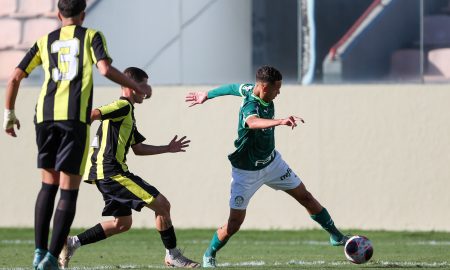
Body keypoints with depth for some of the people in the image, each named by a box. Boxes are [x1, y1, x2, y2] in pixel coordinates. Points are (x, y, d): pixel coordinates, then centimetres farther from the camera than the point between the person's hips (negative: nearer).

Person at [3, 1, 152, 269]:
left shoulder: (45, 41, 19)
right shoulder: (91, 36, 9)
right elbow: (105, 69, -7)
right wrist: (138, 87, 5)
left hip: (46, 116, 4)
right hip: (75, 117, -4)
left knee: (49, 184, 17)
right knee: (69, 189, -1)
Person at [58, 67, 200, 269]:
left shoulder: (127, 112, 24)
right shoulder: (123, 106, -7)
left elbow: (138, 148, 30)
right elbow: (92, 115, -21)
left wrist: (168, 149, 32)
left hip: (106, 174, 10)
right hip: (111, 171, -10)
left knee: (122, 223, 16)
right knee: (162, 205, -7)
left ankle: (72, 243, 11)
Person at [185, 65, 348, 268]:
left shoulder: (253, 89, -10)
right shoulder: (250, 106, -34)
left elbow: (233, 88, 9)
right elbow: (253, 122, -59)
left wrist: (207, 95, 26)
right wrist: (280, 122, -75)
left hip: (271, 162, 8)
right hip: (246, 172, -8)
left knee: (305, 196, 9)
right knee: (235, 222, -6)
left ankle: (335, 236, 22)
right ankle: (209, 255, 19)